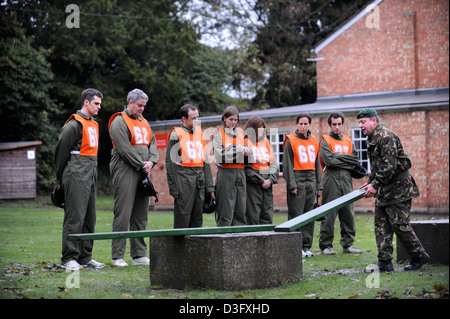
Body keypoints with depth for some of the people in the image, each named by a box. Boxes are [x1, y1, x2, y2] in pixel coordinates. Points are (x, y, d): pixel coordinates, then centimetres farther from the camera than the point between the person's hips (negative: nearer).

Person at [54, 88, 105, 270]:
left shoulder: (94, 125, 18)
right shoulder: (75, 124, -9)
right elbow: (61, 151, -8)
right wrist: (61, 179, -3)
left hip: (91, 175, 9)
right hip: (77, 176, -9)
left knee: (89, 217, 10)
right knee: (75, 216, -10)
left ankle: (85, 257, 17)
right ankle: (69, 259, -7)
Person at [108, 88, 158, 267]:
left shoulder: (143, 122, 20)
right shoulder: (119, 122, -6)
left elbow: (152, 143, 15)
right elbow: (125, 149, -14)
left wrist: (151, 162, -4)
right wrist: (141, 165, -11)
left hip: (143, 172, 8)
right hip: (125, 171, -8)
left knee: (141, 214, 8)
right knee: (123, 213, -9)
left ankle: (139, 254, 14)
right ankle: (117, 256, -5)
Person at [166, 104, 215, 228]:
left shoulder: (200, 133, 15)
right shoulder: (176, 134, -3)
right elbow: (170, 163, -6)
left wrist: (209, 186, 14)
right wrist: (174, 188, -11)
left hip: (200, 178, 6)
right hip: (184, 179, -6)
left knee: (197, 217, 8)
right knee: (183, 215, -6)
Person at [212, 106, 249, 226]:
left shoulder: (241, 133, 18)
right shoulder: (218, 133, 3)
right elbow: (220, 155, -9)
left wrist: (245, 150, -6)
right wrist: (239, 151, -10)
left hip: (240, 173, 5)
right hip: (225, 174, -5)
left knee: (240, 210, 3)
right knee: (226, 212, -8)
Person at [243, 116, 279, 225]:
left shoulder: (266, 142, 17)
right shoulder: (245, 142, -3)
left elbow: (273, 163, 14)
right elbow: (245, 167, -10)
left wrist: (270, 179, -3)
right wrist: (261, 180, -11)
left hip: (267, 184, 6)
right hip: (252, 184, -6)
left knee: (267, 216, 4)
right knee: (253, 217, -7)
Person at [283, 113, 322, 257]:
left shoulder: (314, 141, 13)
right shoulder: (291, 140, -3)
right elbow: (287, 164, -6)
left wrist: (318, 184, 13)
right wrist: (292, 184, -12)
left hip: (311, 180, 5)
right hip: (297, 180, -5)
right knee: (296, 214, -5)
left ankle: (307, 246, 13)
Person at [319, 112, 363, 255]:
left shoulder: (348, 141, 19)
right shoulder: (325, 141, 3)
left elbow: (355, 159, 9)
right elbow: (328, 159, -11)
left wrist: (338, 156, -4)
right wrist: (346, 162, -5)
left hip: (346, 179, 5)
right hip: (331, 179, -5)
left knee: (348, 212, 5)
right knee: (329, 213, -5)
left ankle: (348, 244, 12)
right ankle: (325, 245, -1)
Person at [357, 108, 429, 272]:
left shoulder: (386, 137, -16)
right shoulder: (372, 140, 16)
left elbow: (389, 166, -24)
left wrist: (375, 184, -22)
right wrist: (370, 182, 10)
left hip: (398, 188, -10)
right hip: (384, 191, 10)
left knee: (400, 225, -6)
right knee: (381, 225, 5)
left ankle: (419, 256, 11)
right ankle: (385, 263, 6)